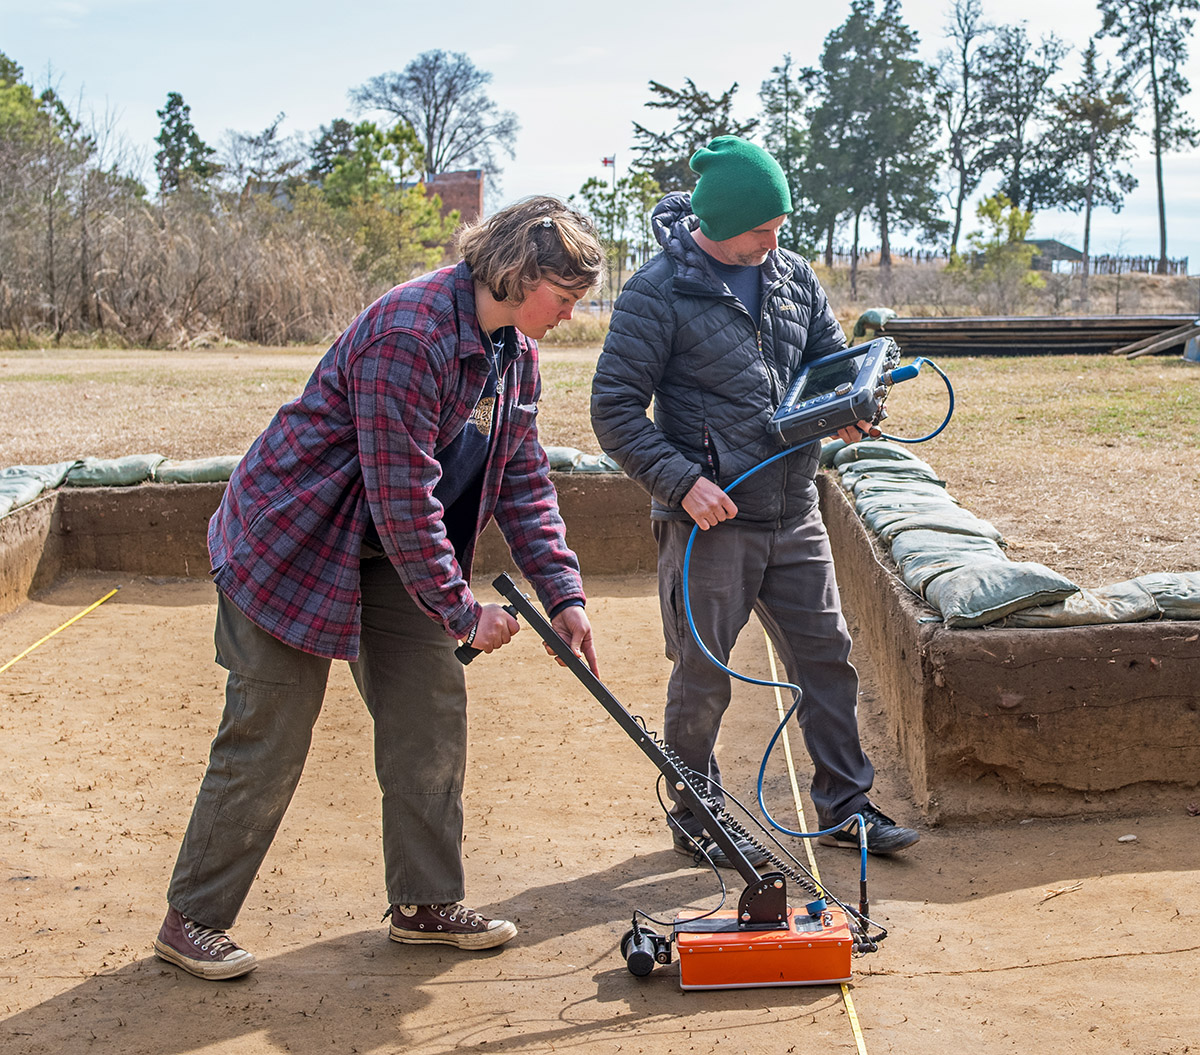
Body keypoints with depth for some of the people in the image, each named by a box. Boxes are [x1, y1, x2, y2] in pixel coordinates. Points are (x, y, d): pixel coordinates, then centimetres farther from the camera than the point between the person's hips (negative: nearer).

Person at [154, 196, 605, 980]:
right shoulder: (407, 334, -28)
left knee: (433, 710, 6)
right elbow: (402, 497, -28)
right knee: (268, 740, -3)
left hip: (393, 554, 9)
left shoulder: (515, 352, 1)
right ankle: (194, 918, 13)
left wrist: (562, 594, -3)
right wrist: (461, 611, -21)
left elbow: (525, 480, 6)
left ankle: (426, 903, 20)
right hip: (293, 544, -9)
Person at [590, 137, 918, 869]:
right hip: (711, 520, -6)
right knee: (703, 677, 5)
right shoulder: (660, 292, -11)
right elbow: (616, 407, -11)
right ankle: (695, 818, 22)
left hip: (795, 513, 6)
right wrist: (681, 481, -20)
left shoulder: (793, 276, 8)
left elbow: (833, 358, 19)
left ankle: (847, 807, 24)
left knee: (828, 656, 10)